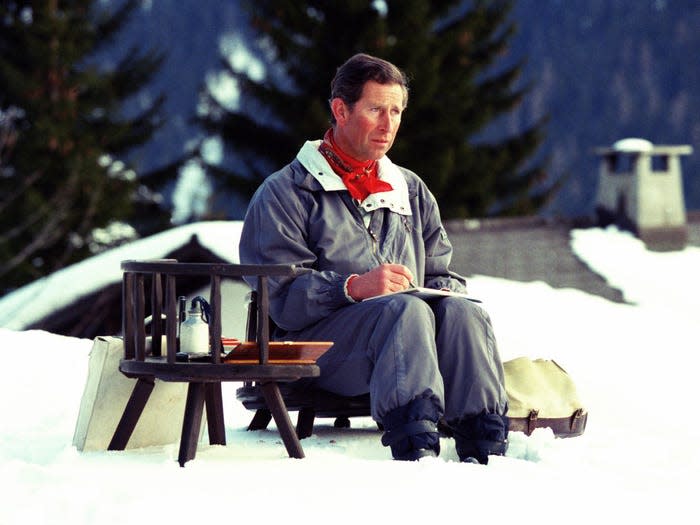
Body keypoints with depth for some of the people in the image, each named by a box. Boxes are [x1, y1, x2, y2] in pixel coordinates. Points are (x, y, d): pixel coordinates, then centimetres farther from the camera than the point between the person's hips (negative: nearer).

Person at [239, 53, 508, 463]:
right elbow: (279, 295, -6)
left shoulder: (411, 191, 27)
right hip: (316, 340, -5)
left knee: (462, 311, -28)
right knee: (407, 309, -35)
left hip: (407, 335, 5)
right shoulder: (284, 193, 7)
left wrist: (446, 290, -4)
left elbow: (443, 272, 22)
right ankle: (417, 451, -53)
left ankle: (486, 450, -42)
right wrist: (355, 287, -22)